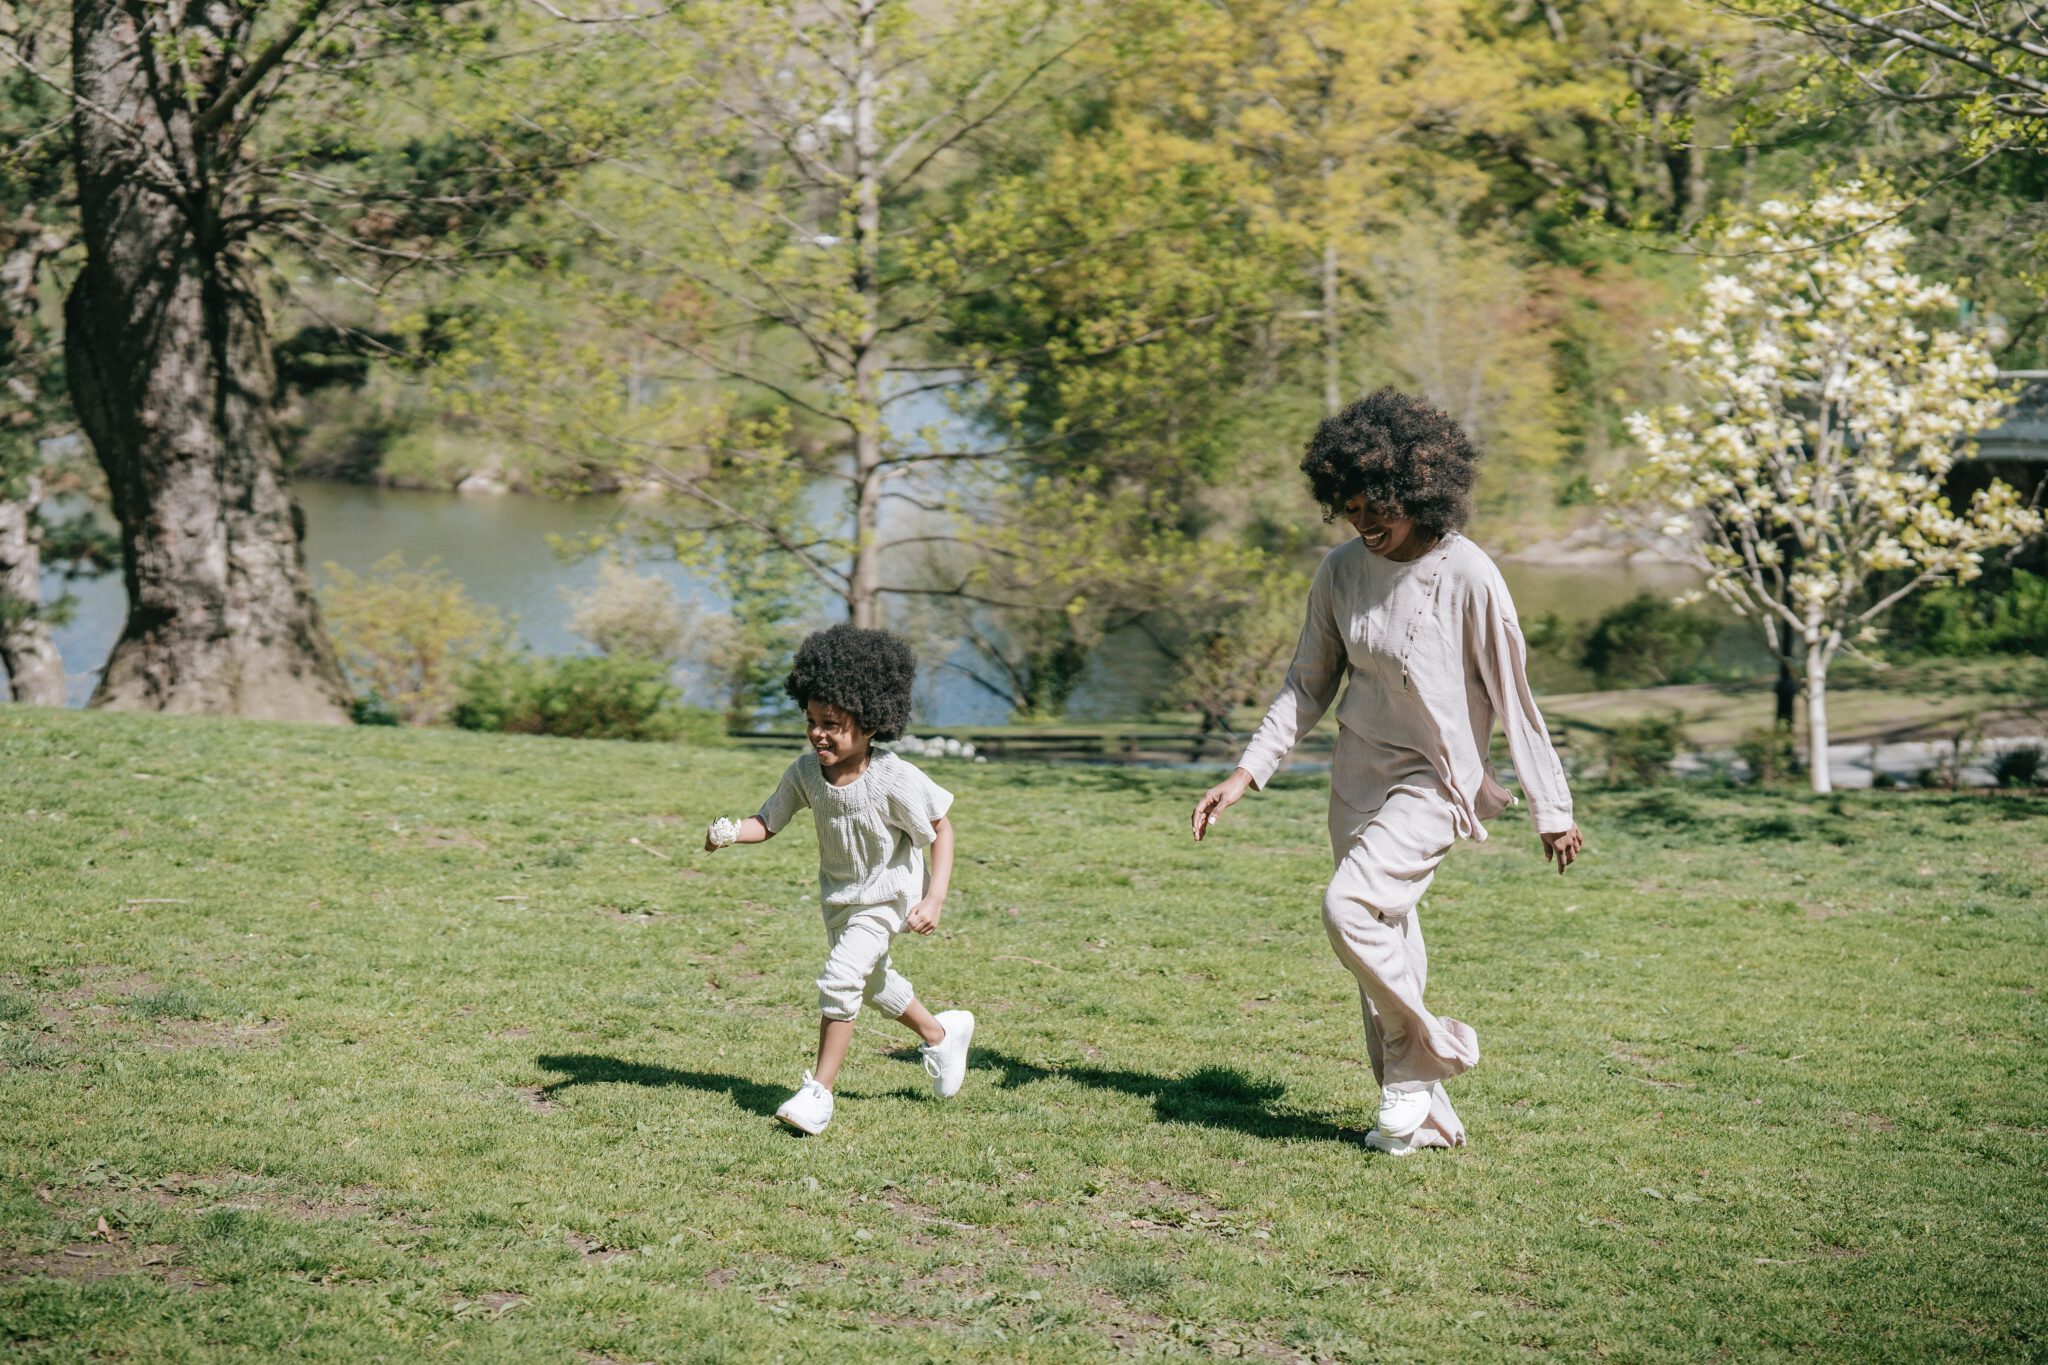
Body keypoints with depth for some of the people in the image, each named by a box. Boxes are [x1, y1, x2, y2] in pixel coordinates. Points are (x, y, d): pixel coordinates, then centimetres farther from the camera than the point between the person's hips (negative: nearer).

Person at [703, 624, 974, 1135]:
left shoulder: (895, 779, -29)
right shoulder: (806, 772, -17)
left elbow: (941, 828, -17)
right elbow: (769, 822, -13)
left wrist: (934, 899, -22)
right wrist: (729, 832, -35)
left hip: (887, 893, -6)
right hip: (838, 896, 7)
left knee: (840, 978, -21)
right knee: (873, 982, 24)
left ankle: (818, 1091, -11)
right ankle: (941, 1032, 50)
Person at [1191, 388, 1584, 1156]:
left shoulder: (1467, 577, -17)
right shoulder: (1342, 570, -1)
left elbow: (1513, 698, -11)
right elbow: (1308, 686, 8)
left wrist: (1552, 811, -6)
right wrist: (1247, 774, 0)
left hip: (1430, 780, -6)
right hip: (1357, 775, 6)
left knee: (1351, 906, -24)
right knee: (1386, 945, 7)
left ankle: (1429, 1050, -2)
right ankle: (1423, 1112, 17)